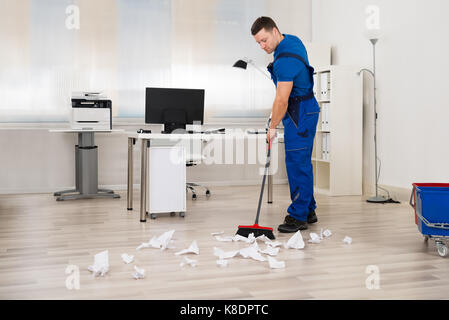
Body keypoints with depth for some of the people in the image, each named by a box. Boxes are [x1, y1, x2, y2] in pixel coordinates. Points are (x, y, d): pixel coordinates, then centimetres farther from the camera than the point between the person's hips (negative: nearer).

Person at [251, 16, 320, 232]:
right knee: (302, 163, 14)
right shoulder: (291, 40, 8)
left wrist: (272, 127, -15)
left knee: (297, 164, -9)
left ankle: (298, 216, -3)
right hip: (305, 110, 11)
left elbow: (282, 100, -24)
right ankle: (308, 211, 22)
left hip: (300, 115, -11)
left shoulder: (286, 60, -25)